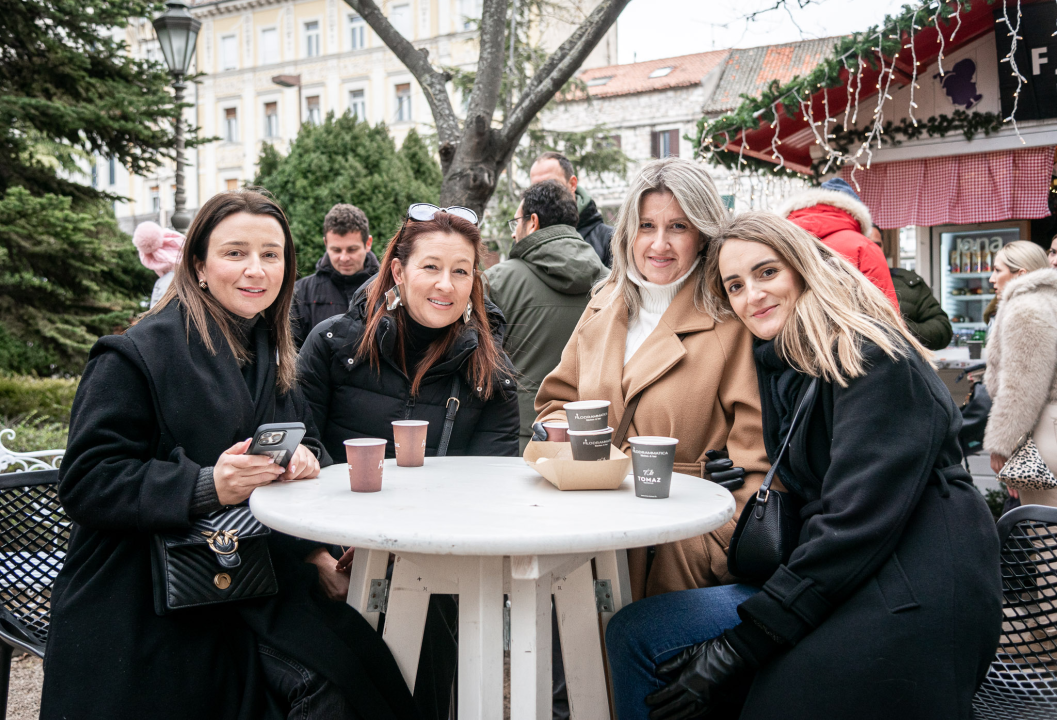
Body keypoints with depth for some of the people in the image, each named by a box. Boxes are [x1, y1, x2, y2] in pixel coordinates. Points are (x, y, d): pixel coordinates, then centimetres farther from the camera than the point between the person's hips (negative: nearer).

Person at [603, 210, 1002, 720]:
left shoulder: (871, 357, -11)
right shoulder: (778, 362, 16)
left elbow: (858, 520, -19)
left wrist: (743, 645, -20)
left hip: (909, 596, -7)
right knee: (634, 632, -10)